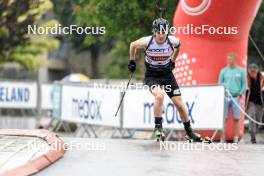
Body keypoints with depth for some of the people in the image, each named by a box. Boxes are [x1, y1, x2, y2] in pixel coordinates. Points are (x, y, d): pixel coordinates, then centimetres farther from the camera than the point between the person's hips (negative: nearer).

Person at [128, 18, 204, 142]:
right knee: (159, 95, -33)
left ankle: (189, 132, 22)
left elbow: (178, 46, 12)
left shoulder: (173, 41, -14)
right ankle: (158, 127, -18)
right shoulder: (147, 42, -19)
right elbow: (133, 45, 2)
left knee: (180, 104, 2)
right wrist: (132, 61, 9)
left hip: (167, 75, 3)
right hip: (152, 76, -3)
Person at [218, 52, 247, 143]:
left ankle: (236, 139, 1)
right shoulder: (224, 71, 10)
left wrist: (240, 94, -7)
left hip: (236, 97, -1)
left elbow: (244, 85, 6)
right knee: (224, 118, -3)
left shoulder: (241, 71, 7)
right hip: (226, 97, 1)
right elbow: (220, 83, 11)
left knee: (236, 119, -1)